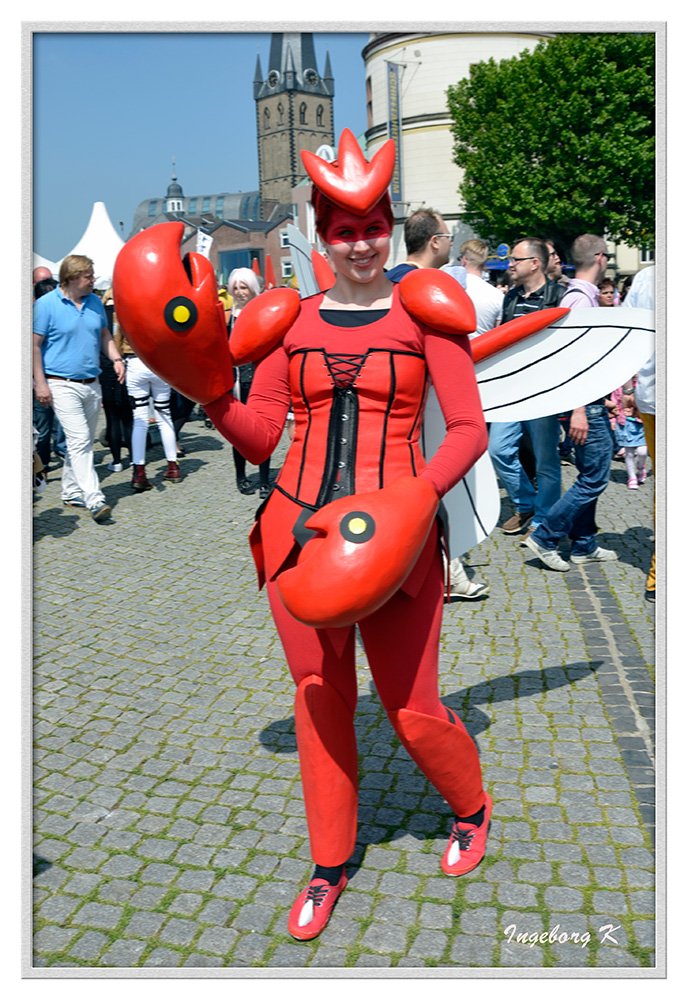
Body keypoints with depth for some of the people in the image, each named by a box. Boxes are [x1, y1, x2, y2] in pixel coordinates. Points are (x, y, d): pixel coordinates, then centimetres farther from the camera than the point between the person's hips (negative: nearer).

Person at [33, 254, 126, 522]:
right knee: (79, 441, -14)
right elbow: (35, 345, -7)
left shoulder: (95, 302, 9)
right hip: (62, 385, -6)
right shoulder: (45, 304, -7)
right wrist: (40, 384, -12)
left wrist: (116, 359, 3)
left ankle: (71, 494, 26)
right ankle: (95, 500, -16)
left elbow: (104, 334, 21)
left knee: (84, 442, 12)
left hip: (91, 384, 7)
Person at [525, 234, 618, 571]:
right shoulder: (580, 298, -16)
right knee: (594, 478, -7)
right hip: (585, 403, -10)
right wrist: (578, 410, -26)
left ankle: (584, 546, 23)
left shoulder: (584, 296, 16)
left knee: (592, 475, 15)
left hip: (591, 400, 10)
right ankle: (544, 537, -1)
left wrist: (601, 398, 26)